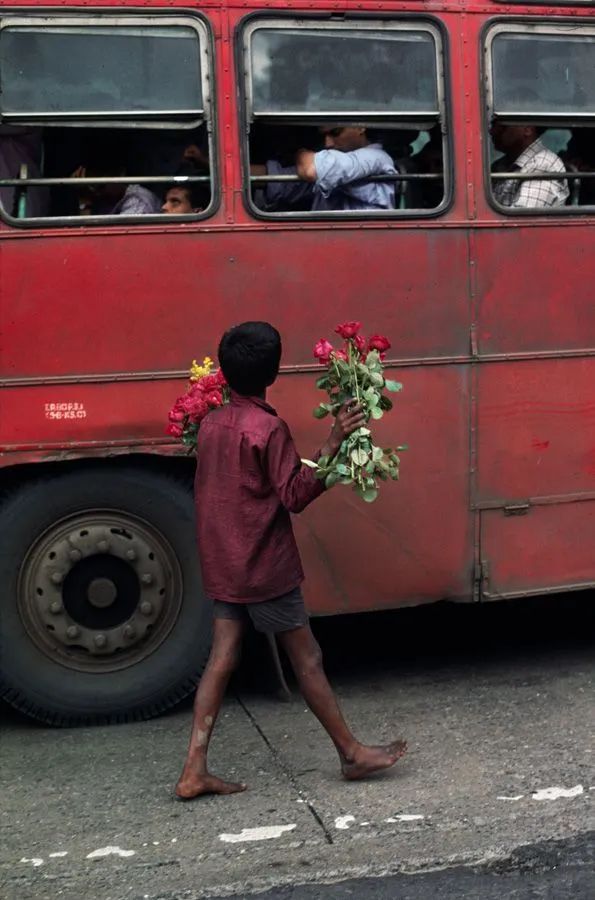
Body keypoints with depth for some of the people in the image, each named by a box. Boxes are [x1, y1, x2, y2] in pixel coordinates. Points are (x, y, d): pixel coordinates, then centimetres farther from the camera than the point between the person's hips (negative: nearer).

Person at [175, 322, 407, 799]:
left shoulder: (211, 424, 5)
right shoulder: (269, 428, -16)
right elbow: (295, 496, -19)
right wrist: (333, 444, -23)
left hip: (221, 566, 7)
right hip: (263, 567, -7)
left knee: (222, 658, 9)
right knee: (306, 657, 4)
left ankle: (195, 770, 8)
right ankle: (352, 752, 18)